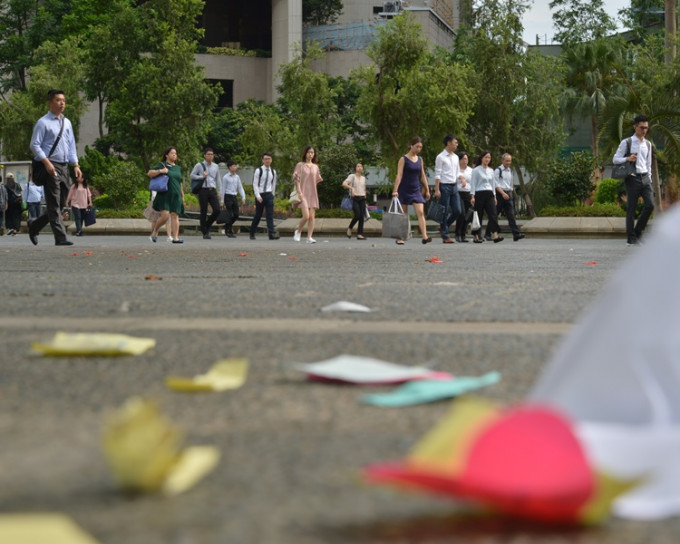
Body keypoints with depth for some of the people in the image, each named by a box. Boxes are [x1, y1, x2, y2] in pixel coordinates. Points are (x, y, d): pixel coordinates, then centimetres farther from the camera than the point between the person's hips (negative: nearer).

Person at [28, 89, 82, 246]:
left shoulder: (67, 123, 16)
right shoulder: (43, 122, -5)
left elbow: (71, 146, 19)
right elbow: (35, 145, -9)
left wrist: (76, 165, 9)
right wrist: (47, 163, -19)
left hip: (64, 167, 7)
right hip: (50, 167, -7)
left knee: (61, 203, 10)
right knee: (54, 205, -8)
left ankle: (35, 225, 27)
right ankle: (60, 237, -10)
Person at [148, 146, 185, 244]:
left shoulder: (178, 168, 18)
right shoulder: (162, 165, 2)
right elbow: (149, 173, -6)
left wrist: (182, 195, 24)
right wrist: (160, 171, -18)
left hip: (176, 195, 5)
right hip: (164, 195, -5)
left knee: (175, 216, -3)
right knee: (165, 215, -15)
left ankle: (175, 237, -6)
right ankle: (155, 230, 9)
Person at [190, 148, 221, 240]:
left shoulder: (216, 166, 15)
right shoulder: (199, 165, 3)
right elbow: (191, 175, 2)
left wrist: (219, 192, 14)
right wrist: (202, 177, -10)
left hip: (212, 191, 3)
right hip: (203, 190, -3)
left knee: (217, 210, -10)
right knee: (204, 212, -2)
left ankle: (207, 225, 14)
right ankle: (205, 233, 5)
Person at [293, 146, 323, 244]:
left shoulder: (315, 167, 14)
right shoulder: (300, 165, 0)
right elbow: (297, 180, -6)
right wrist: (299, 192, -13)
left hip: (313, 194, 5)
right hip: (303, 194, -5)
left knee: (312, 217, -2)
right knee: (306, 216, -16)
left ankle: (309, 237, -2)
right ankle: (298, 232, 9)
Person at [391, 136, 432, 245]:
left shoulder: (420, 160, 9)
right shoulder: (403, 159, -6)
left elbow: (423, 176, 15)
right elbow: (399, 175, -13)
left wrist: (427, 190, 13)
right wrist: (395, 190, -22)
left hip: (416, 190, 4)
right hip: (404, 190, -4)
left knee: (421, 212, -10)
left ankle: (424, 237, -19)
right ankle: (399, 238, 12)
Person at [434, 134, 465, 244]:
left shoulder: (455, 157, 14)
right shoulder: (441, 157, -7)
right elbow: (437, 174, -9)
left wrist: (461, 178, -1)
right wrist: (437, 189, -15)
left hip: (454, 186, 7)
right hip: (444, 186, -7)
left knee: (457, 211, 1)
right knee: (445, 212, -2)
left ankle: (444, 227, 22)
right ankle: (445, 236, 3)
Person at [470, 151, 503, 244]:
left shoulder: (491, 171, 15)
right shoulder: (476, 170, -3)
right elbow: (473, 184, -5)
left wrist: (494, 196, 15)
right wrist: (472, 196, -13)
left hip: (489, 194, 5)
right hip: (479, 194, -5)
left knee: (493, 214, -10)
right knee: (479, 216, 0)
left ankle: (495, 235, -20)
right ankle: (476, 237, 10)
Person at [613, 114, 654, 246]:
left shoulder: (648, 144, 15)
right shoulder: (626, 143, -1)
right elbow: (615, 159, -1)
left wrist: (649, 179, 13)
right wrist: (627, 159, -19)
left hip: (645, 178, 5)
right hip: (633, 179, -5)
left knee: (650, 205, -9)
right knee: (631, 209, -3)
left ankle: (638, 231, 8)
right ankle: (631, 238, 3)